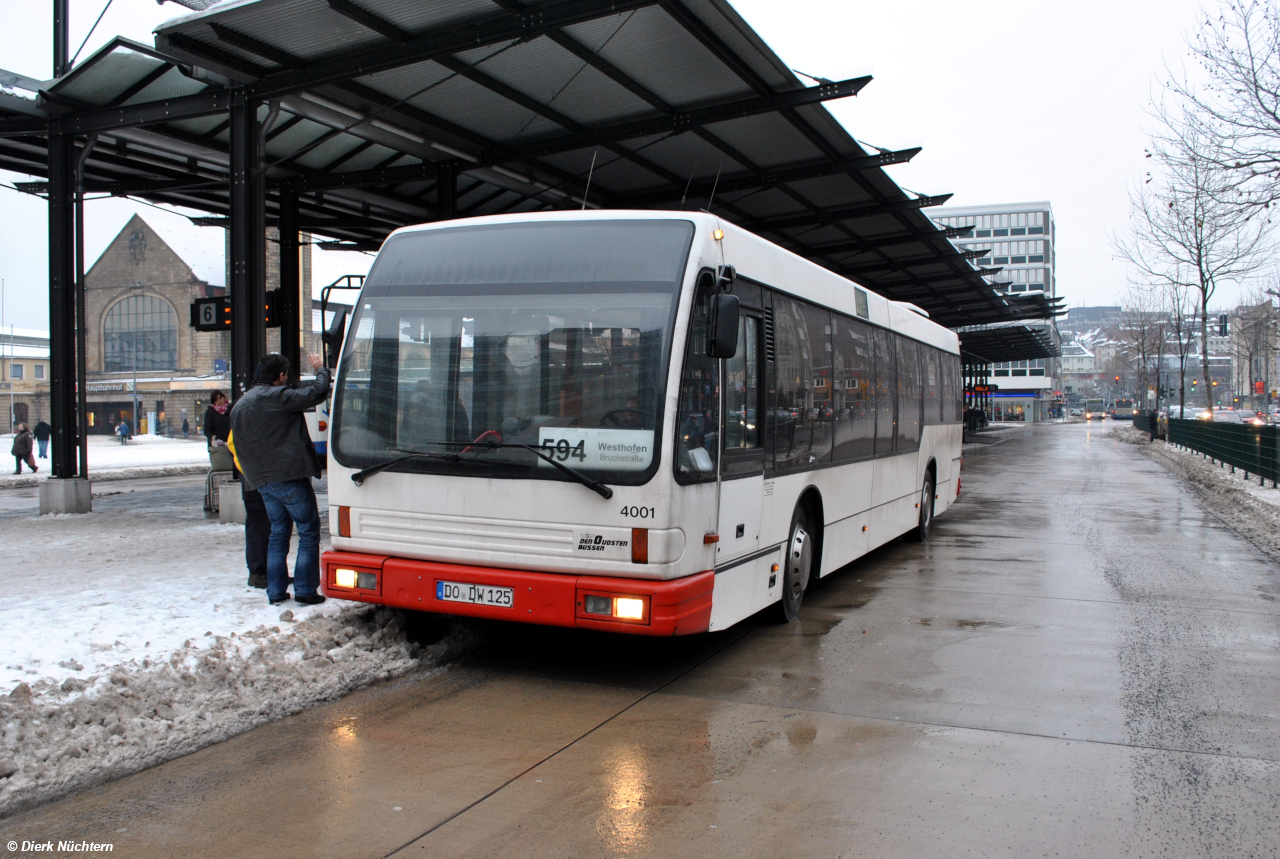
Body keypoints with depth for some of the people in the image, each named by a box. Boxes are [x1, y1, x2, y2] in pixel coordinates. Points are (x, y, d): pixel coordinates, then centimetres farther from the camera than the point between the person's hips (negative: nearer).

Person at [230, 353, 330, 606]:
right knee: (309, 531, 1)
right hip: (289, 476, -8)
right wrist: (320, 369, 3)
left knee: (278, 532, 16)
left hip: (262, 481, 8)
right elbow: (317, 393, -16)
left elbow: (236, 445, 19)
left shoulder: (240, 405, 16)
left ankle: (275, 592, 15)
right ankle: (305, 590, -1)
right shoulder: (278, 397, -11)